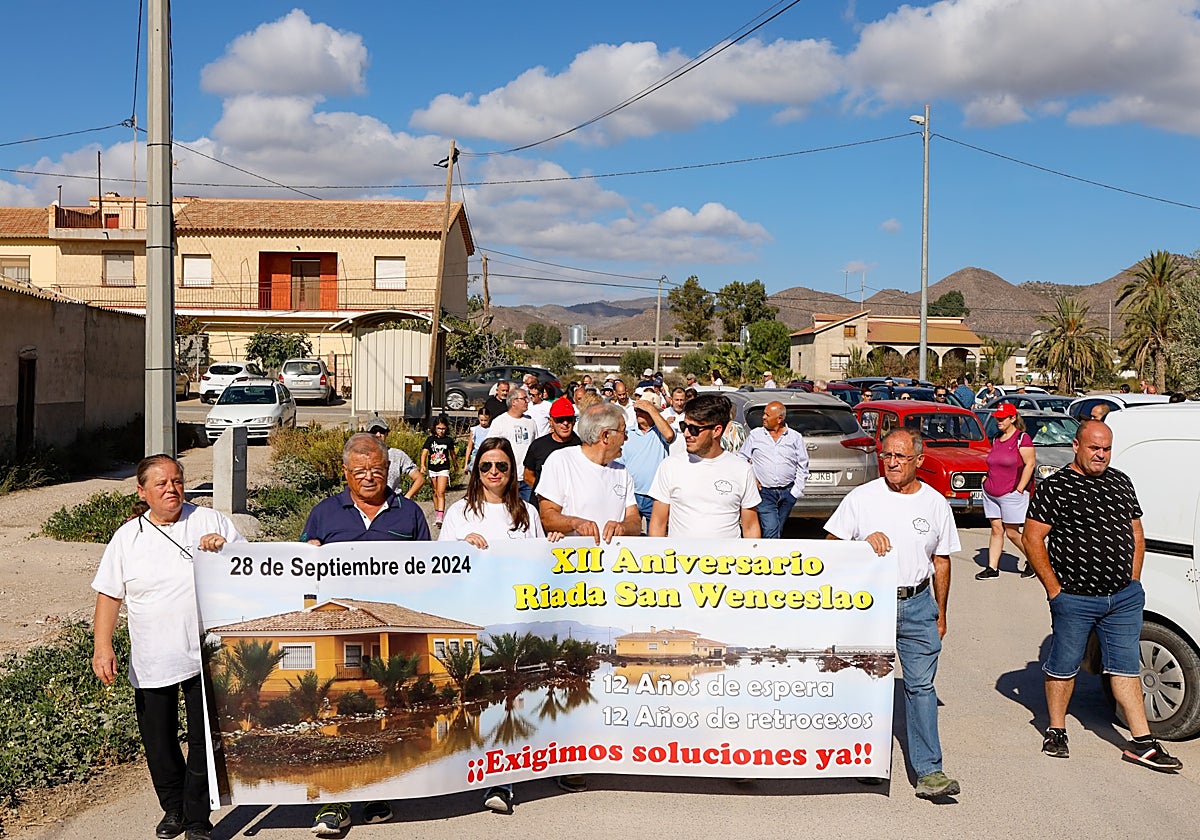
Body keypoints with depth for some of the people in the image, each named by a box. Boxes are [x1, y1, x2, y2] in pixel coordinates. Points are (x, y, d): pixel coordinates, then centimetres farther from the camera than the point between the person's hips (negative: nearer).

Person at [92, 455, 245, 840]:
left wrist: (224, 550, -16)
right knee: (158, 743, 12)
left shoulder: (211, 521, 1)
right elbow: (109, 595, 6)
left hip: (205, 657, -2)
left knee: (206, 741, 3)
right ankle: (173, 809, 34)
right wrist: (102, 646, -4)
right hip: (150, 663, 2)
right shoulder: (127, 537, 5)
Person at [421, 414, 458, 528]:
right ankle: (436, 514, 29)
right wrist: (423, 465, -21)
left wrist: (454, 464, 30)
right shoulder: (430, 439, 0)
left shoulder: (449, 440, 1)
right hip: (432, 469, 2)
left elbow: (452, 453, 16)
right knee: (435, 493, 14)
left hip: (444, 469, -2)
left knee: (441, 493, -13)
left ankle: (440, 517, -20)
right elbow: (424, 452, -7)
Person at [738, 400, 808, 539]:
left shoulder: (796, 437, 6)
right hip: (764, 492, -2)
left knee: (777, 531, 12)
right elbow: (742, 459, 11)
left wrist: (797, 491, 0)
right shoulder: (754, 435, 6)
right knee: (770, 531, -15)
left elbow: (802, 466, 8)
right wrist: (751, 478, -2)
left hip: (787, 493, 2)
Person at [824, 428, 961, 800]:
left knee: (921, 685, -2)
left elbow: (941, 562, 13)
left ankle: (929, 771, 2)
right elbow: (833, 544, 2)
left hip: (918, 603, 1)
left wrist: (940, 613, 14)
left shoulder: (936, 503, 6)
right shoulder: (862, 497, -1)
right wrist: (866, 539, -16)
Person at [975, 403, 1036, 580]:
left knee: (1012, 532, 1)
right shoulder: (996, 439, 12)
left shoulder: (1022, 438, -10)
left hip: (1011, 494, -6)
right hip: (990, 493, 6)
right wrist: (987, 479, 11)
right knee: (996, 529, 7)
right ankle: (992, 568, 8)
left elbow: (1030, 464, -13)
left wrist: (1019, 489, -15)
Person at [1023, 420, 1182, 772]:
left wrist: (1133, 582, 9)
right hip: (1074, 599, -5)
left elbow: (1137, 534, 18)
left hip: (1124, 597, 5)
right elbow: (1032, 539, -9)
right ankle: (1056, 731, 24)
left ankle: (1141, 742, 15)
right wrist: (1054, 588, -10)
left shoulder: (1121, 482, 10)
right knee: (1063, 666, 7)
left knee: (1127, 667, 9)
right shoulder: (1055, 487, -8)